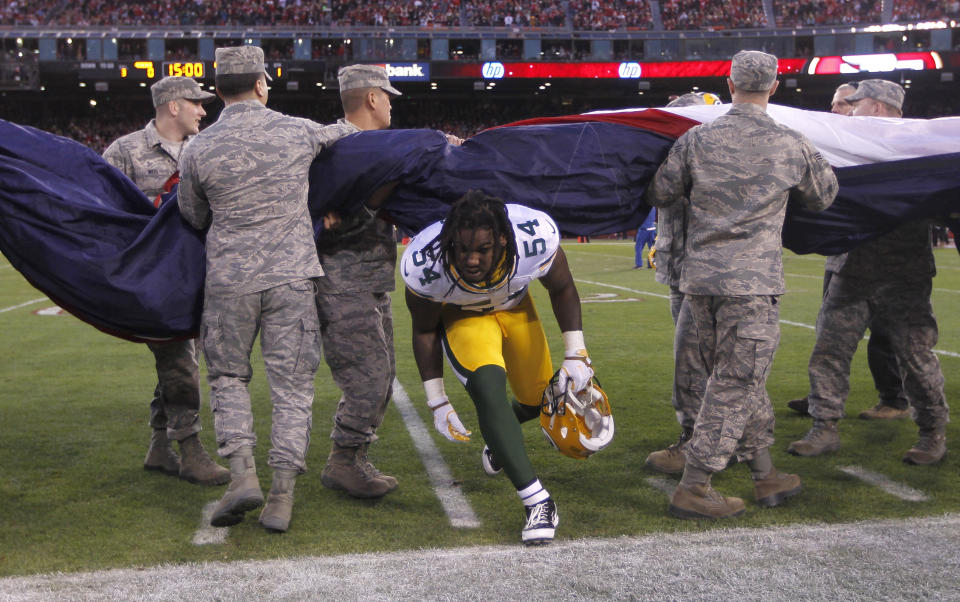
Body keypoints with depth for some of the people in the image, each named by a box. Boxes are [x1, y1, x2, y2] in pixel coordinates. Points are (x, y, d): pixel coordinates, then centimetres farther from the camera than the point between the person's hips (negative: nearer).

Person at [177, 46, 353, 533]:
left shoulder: (199, 151, -3)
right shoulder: (299, 132, -1)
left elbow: (194, 218, 11)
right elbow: (343, 136, 21)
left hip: (229, 279, 0)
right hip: (291, 275, 0)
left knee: (227, 375, 16)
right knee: (292, 384, 5)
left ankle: (242, 474, 1)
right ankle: (282, 494, 3)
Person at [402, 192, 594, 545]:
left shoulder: (537, 239, -37)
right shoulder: (425, 267, -37)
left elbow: (562, 290, -12)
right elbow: (424, 330, -16)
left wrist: (576, 355, -15)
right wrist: (437, 403, -12)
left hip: (515, 307, 3)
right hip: (461, 315, -3)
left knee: (538, 401, 10)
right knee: (489, 392, -27)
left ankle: (501, 436, 47)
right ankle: (538, 503, -22)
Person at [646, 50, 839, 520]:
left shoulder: (697, 140, 1)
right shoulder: (792, 146, -1)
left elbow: (659, 195, 7)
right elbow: (824, 196, 15)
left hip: (699, 278, 4)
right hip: (753, 282, -4)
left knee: (740, 380, 16)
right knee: (736, 385, 1)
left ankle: (765, 476, 26)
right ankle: (692, 488, 0)